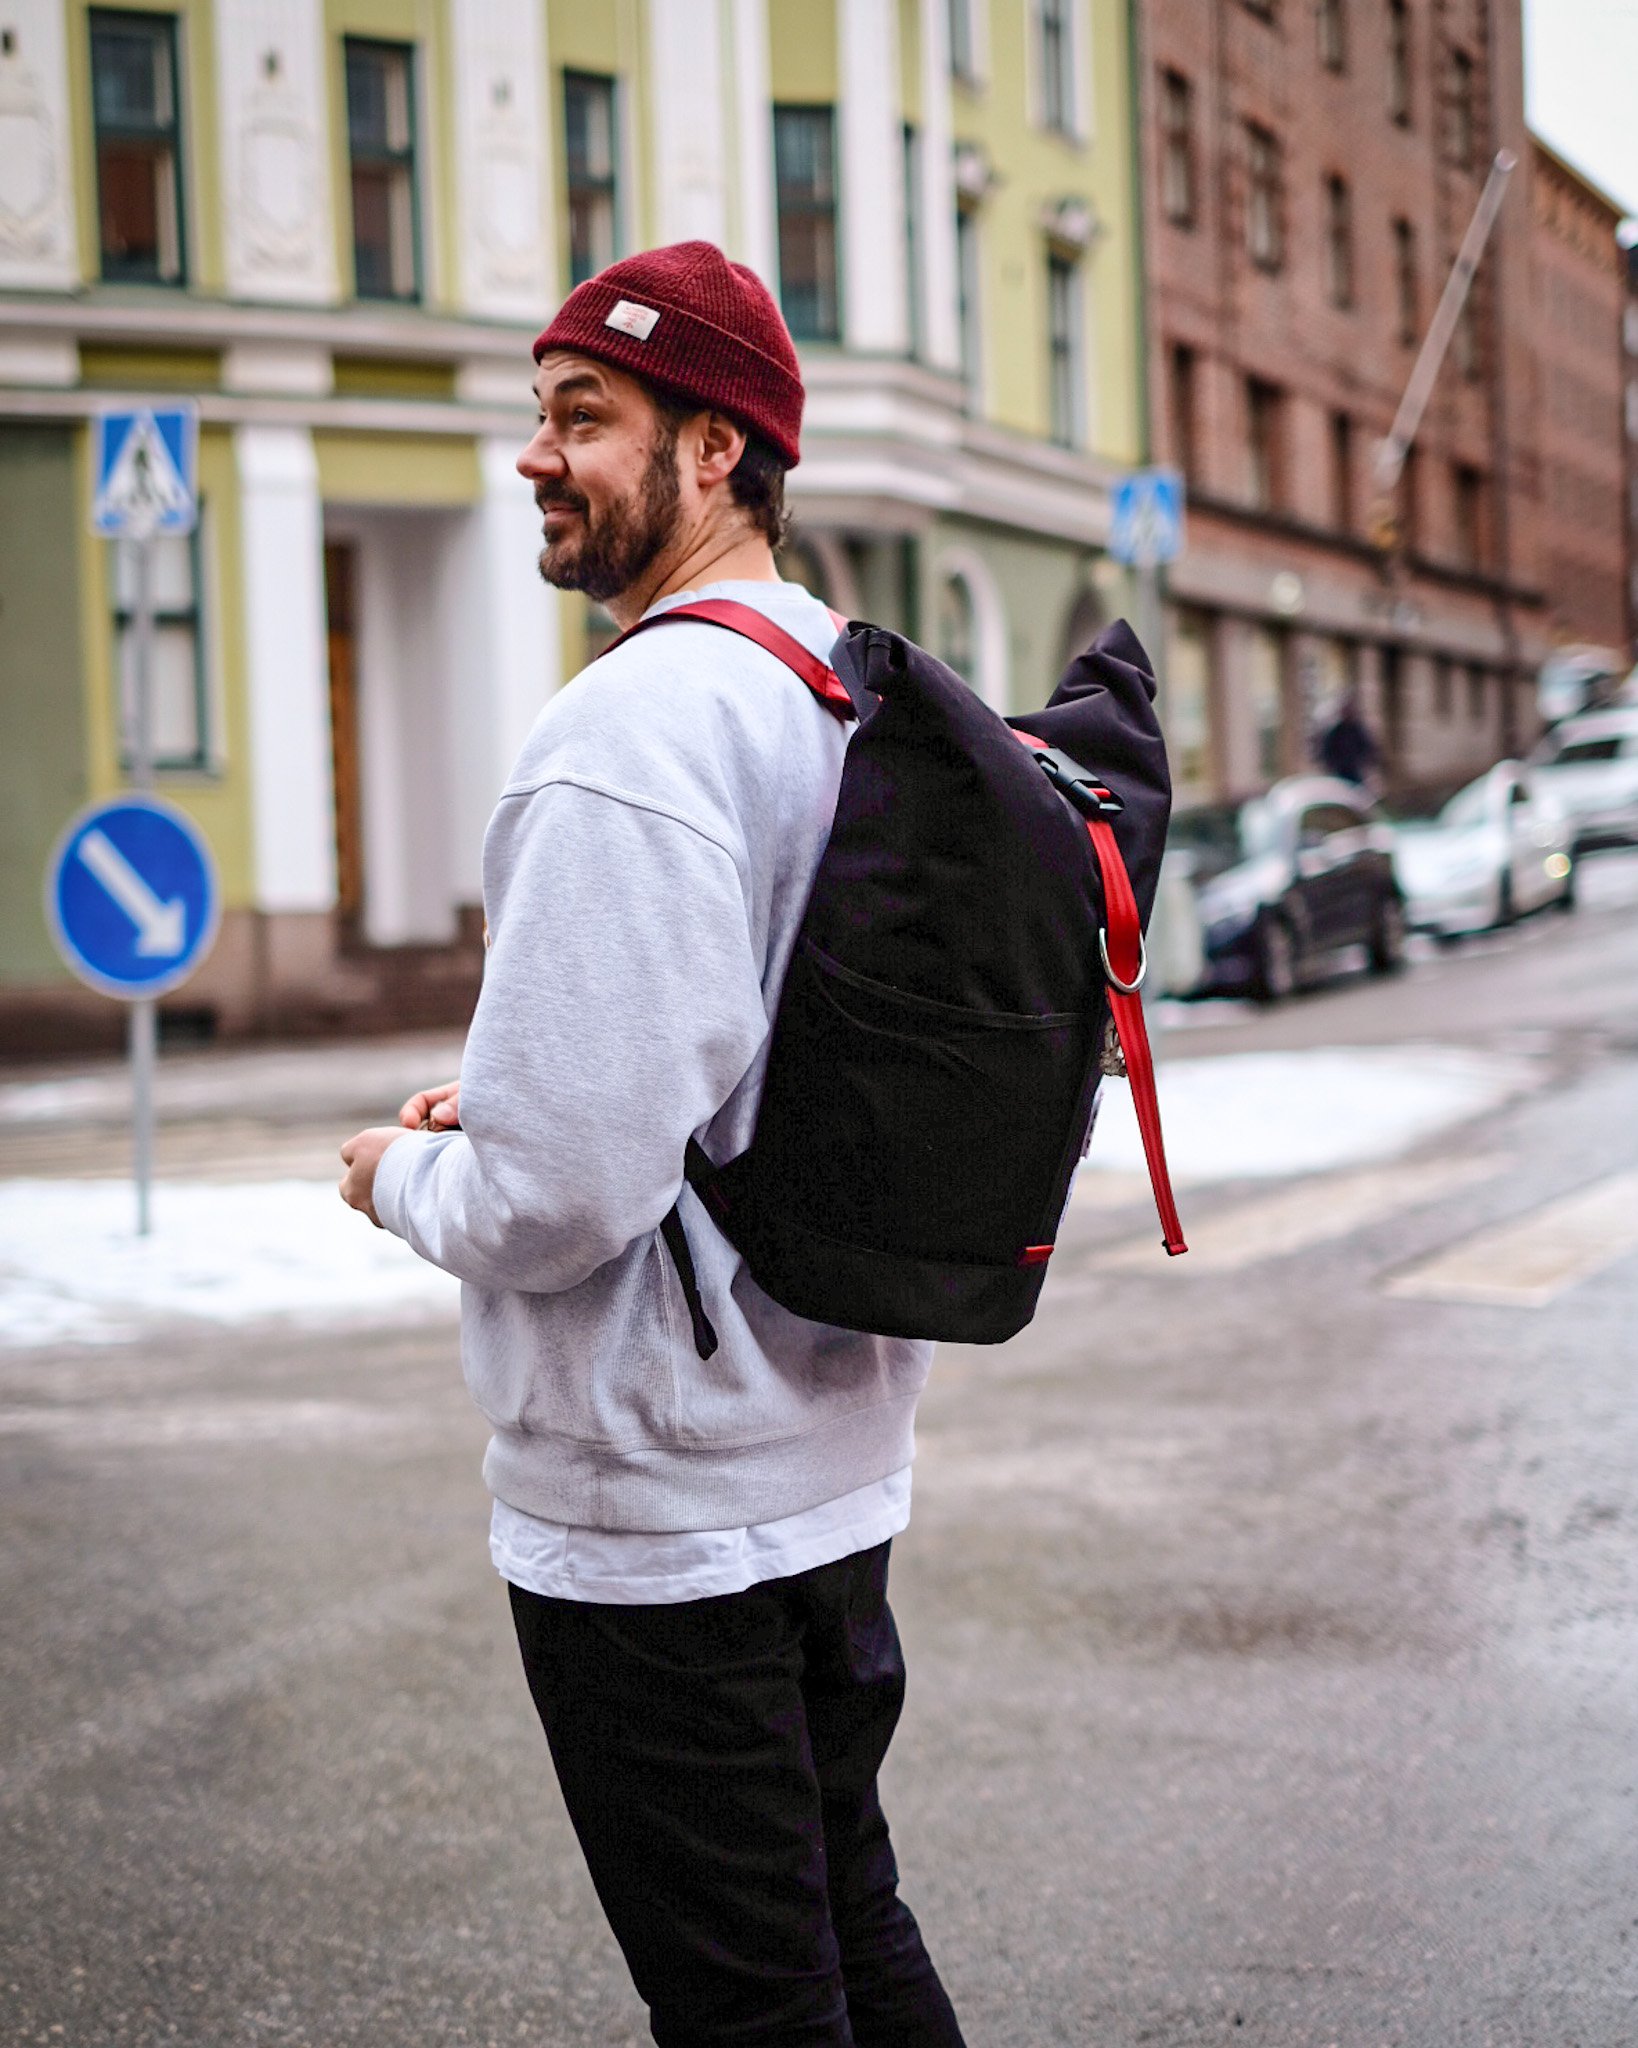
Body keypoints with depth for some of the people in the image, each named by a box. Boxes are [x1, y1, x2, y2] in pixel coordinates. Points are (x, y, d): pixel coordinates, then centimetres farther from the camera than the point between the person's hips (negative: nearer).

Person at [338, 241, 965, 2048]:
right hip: (837, 1456, 9)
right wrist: (501, 1107, 13)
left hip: (655, 1517, -9)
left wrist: (405, 1175, -6)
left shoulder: (630, 729, -23)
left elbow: (558, 1199, -28)